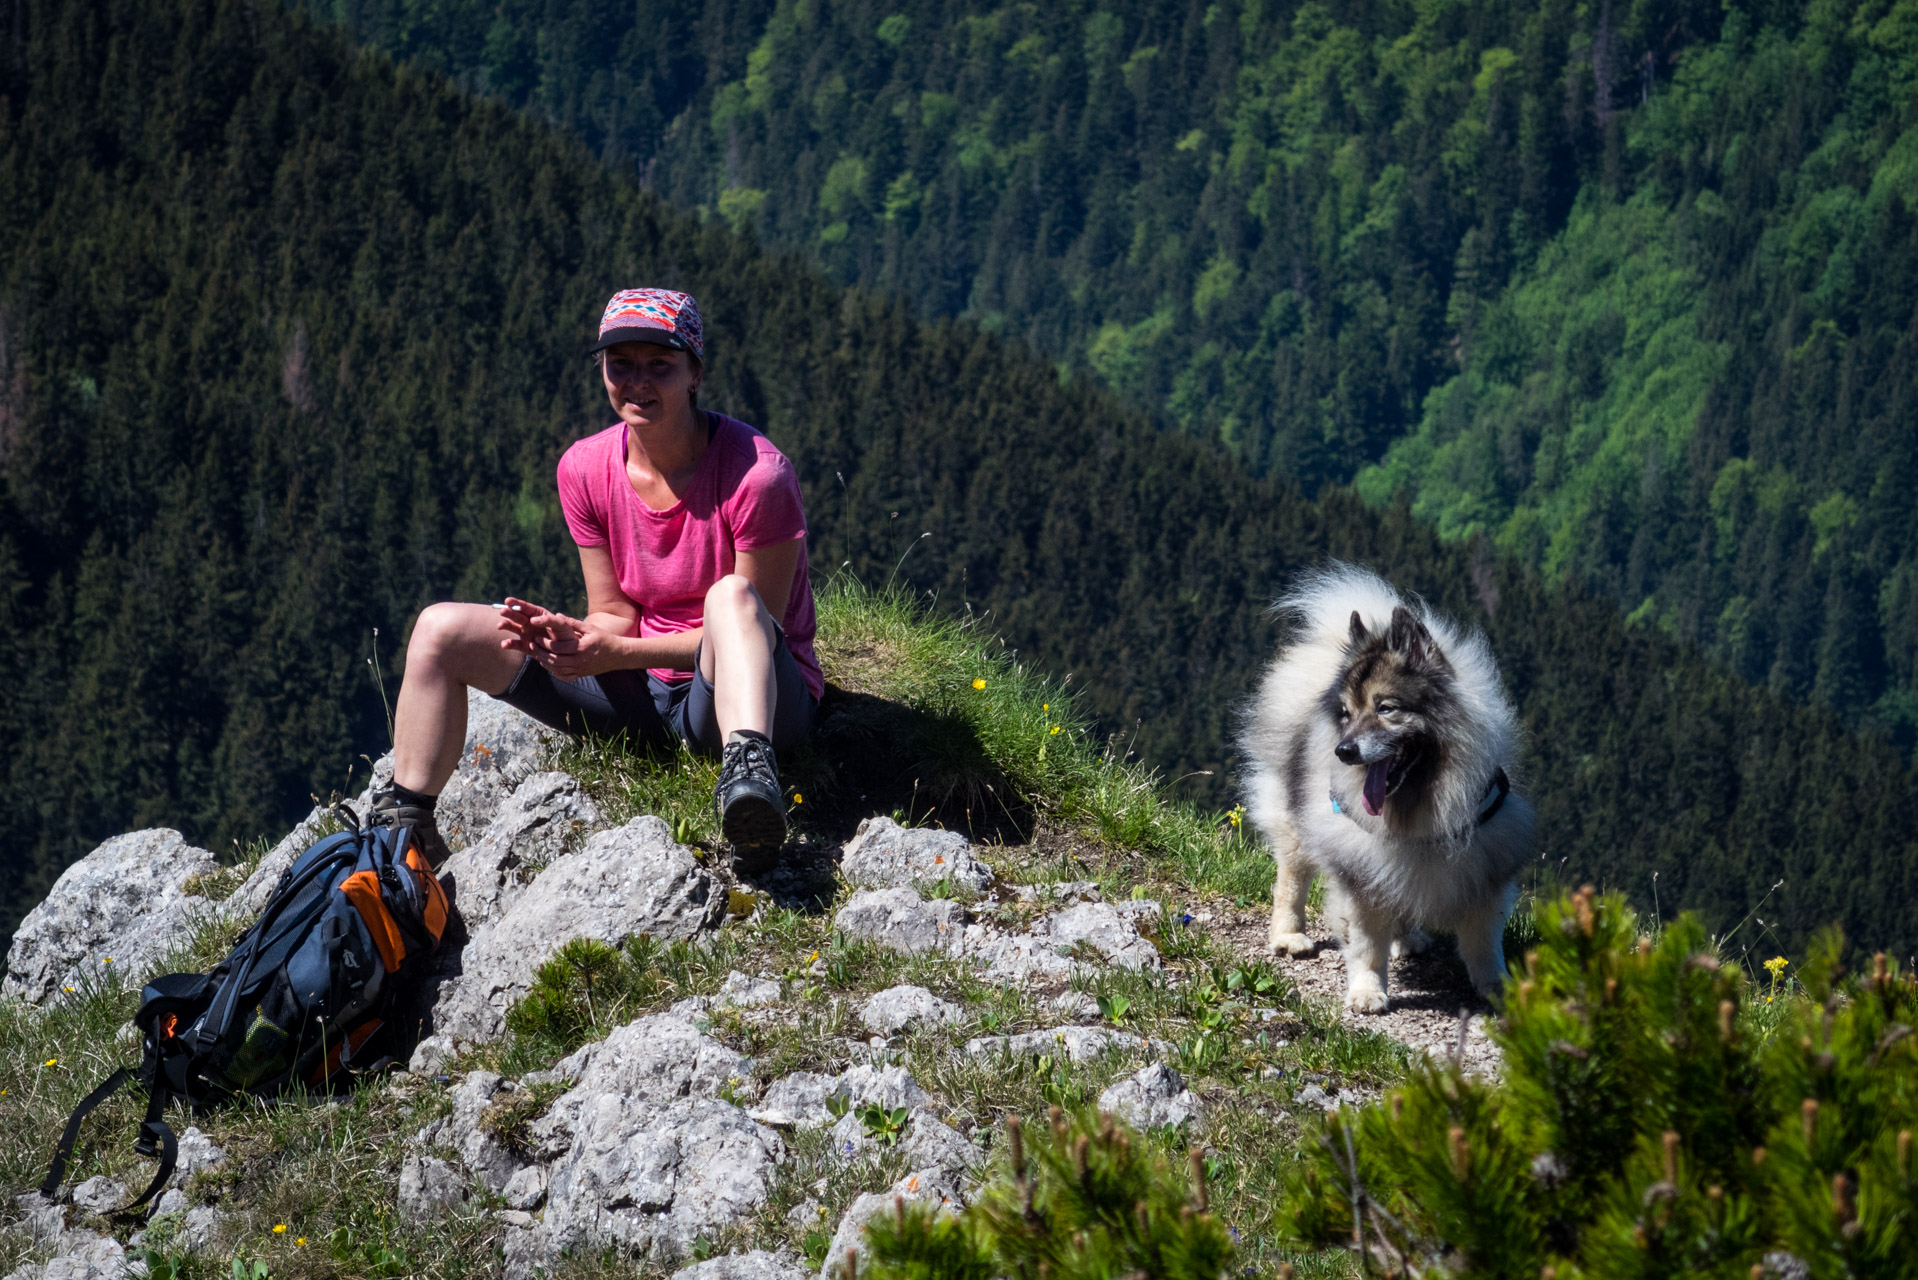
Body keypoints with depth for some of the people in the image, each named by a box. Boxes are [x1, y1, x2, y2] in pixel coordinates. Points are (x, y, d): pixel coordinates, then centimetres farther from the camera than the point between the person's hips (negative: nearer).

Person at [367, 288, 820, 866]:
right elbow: (616, 615, 4)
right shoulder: (586, 469, -2)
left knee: (732, 596, -41)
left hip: (751, 693, -6)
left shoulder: (755, 472, -19)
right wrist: (574, 637, -22)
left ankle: (749, 771, -64)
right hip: (642, 689, 6)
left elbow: (757, 626, -17)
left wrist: (617, 652, -24)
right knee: (441, 630, -2)